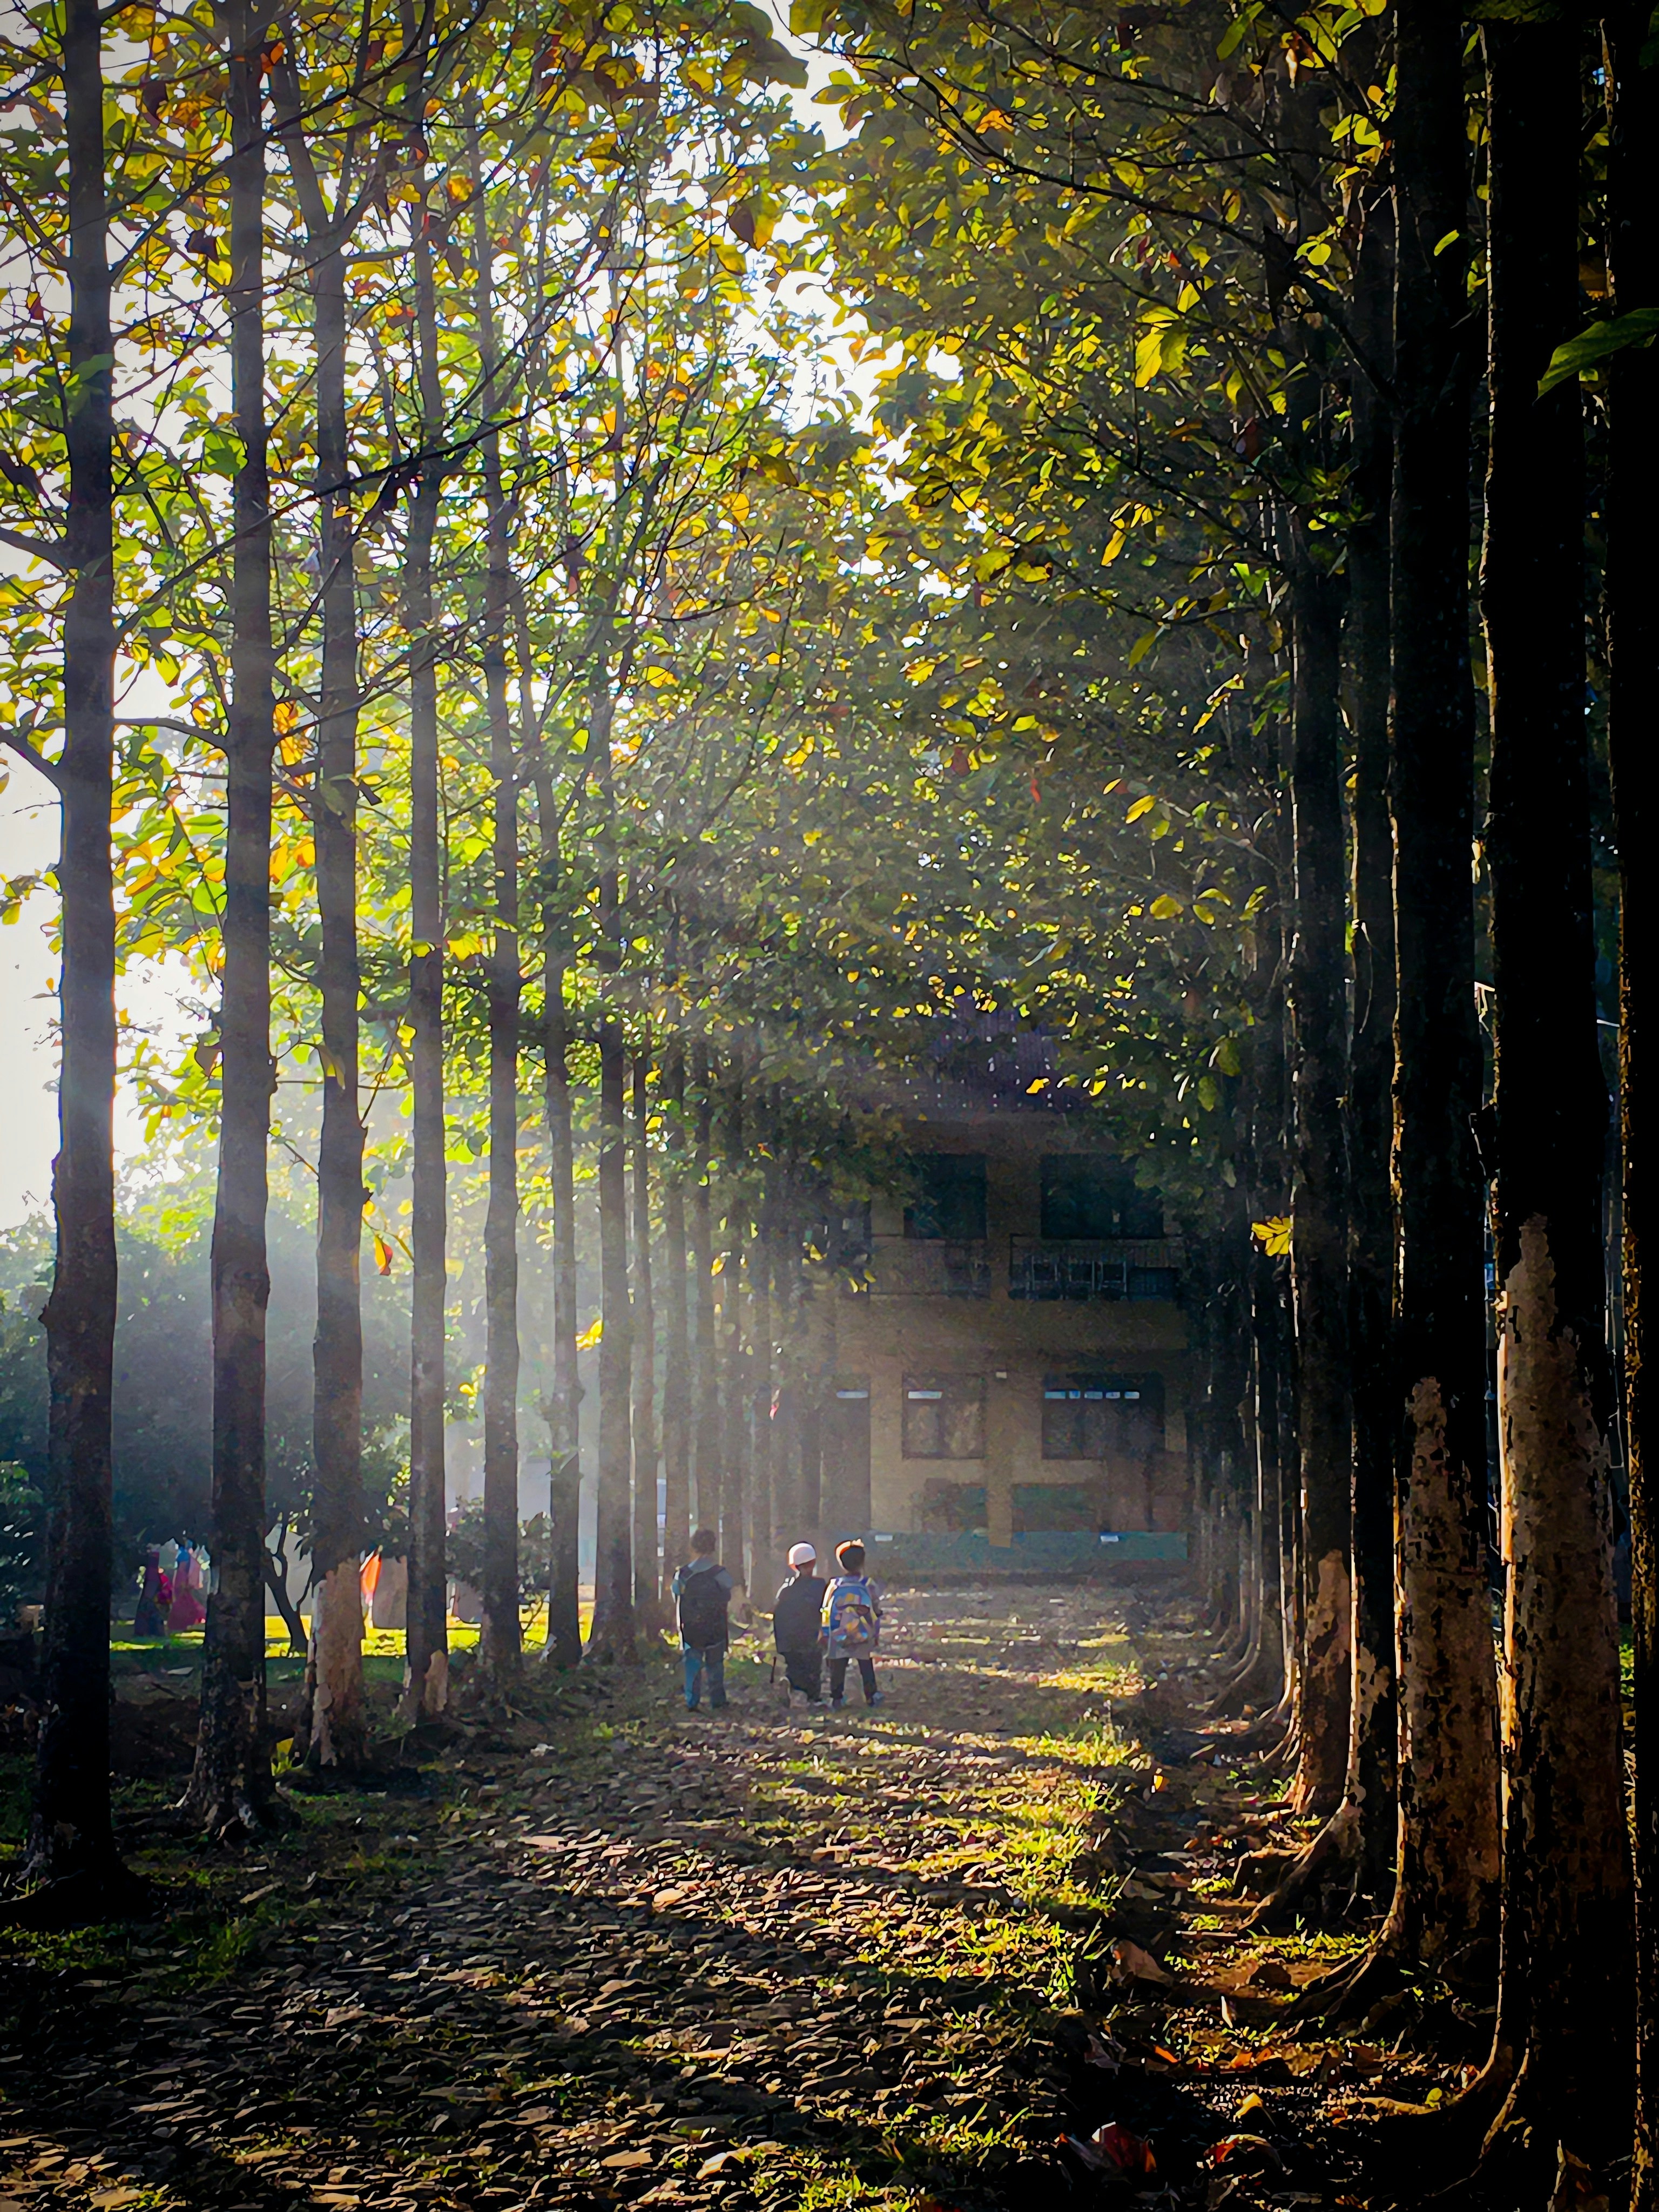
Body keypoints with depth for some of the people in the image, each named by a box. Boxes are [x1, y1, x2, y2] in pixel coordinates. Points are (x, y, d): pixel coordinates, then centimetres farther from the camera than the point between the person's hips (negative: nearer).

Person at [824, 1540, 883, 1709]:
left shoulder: (835, 1586, -7)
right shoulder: (868, 1586, -6)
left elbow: (826, 1612, -1)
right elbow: (876, 1611, 2)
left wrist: (826, 1634, 9)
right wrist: (876, 1632, 14)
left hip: (838, 1637, 0)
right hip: (864, 1638, 1)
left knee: (837, 1669, 11)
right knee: (867, 1668, 14)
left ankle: (836, 1698, 12)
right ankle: (871, 1696, 16)